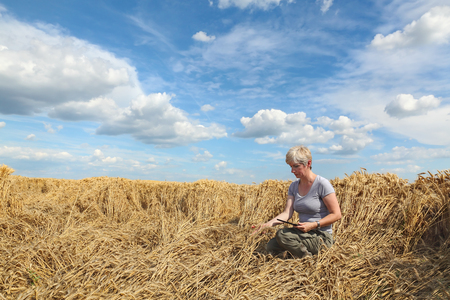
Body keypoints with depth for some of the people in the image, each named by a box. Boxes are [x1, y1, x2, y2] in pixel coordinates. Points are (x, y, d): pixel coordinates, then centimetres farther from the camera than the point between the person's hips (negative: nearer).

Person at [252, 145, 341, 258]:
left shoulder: (322, 184, -13)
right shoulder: (294, 186, 6)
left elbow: (336, 214, -13)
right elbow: (287, 213, -4)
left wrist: (313, 225, -24)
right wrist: (267, 224, -20)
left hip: (321, 236, -6)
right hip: (303, 233, 7)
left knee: (282, 234, -26)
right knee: (270, 247, -11)